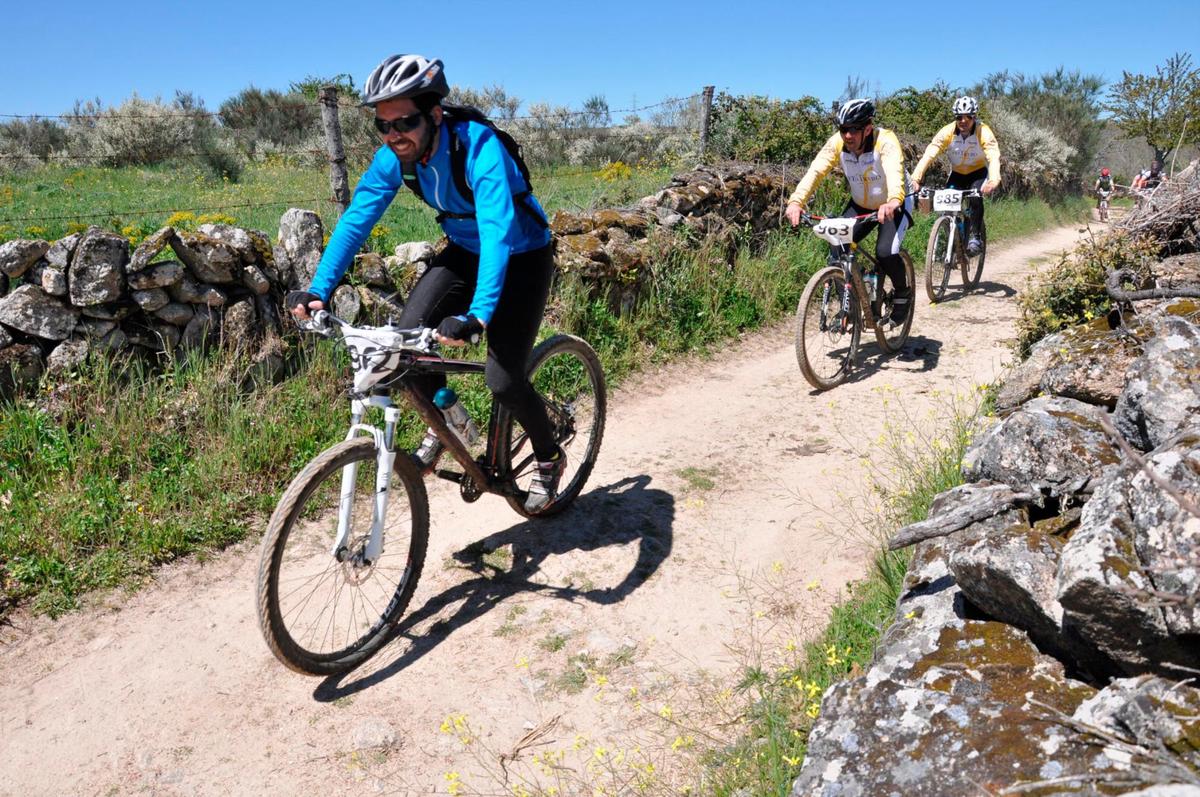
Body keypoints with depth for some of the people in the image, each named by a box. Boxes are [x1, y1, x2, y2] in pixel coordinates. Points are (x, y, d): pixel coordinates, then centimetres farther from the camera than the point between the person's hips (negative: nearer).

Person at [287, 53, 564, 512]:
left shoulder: (478, 146, -32)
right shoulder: (395, 156, -14)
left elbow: (497, 232, -44)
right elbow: (355, 220, -14)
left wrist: (477, 315, -57)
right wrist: (318, 289, -26)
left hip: (521, 255, -5)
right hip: (464, 250, 6)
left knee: (503, 379, -15)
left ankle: (549, 458, 12)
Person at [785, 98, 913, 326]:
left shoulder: (885, 141, -29)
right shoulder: (837, 143, -18)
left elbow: (894, 172, -46)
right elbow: (815, 171, -30)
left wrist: (892, 202, -67)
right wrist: (796, 201, -47)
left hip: (893, 206, -4)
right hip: (860, 205, 4)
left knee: (885, 252, -24)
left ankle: (903, 292, 7)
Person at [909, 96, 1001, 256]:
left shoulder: (984, 133, -26)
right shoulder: (947, 132, -23)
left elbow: (994, 157, -39)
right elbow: (929, 155, -32)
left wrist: (994, 181, -59)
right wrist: (915, 179, -47)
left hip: (978, 172, -2)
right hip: (957, 174, 3)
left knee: (975, 196, -30)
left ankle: (974, 237, -16)